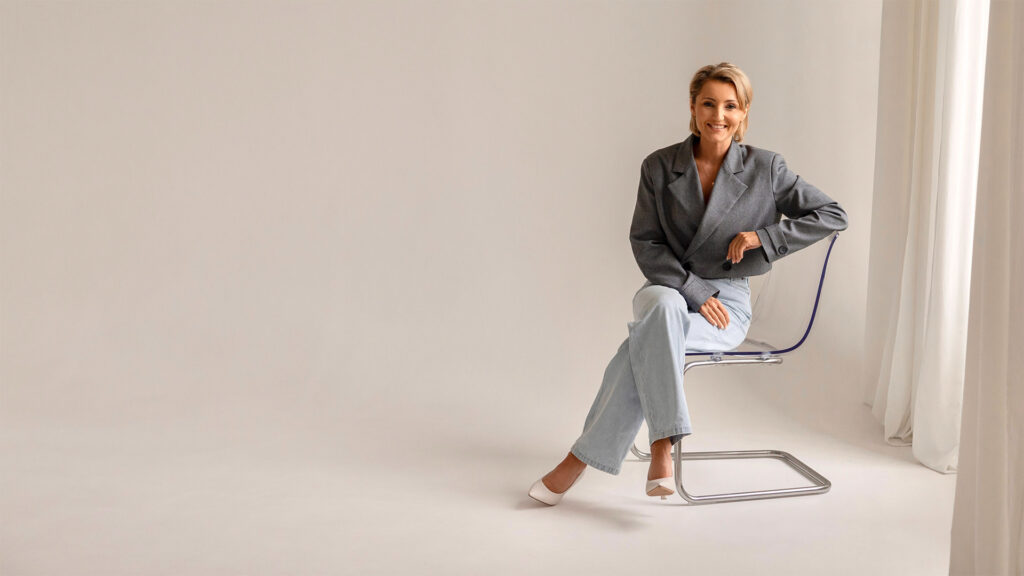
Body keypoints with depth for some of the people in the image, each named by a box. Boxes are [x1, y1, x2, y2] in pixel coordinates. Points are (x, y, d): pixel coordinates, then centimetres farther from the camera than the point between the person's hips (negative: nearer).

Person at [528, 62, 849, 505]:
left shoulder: (764, 168, 0)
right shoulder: (659, 166, 2)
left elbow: (833, 215, 4)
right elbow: (644, 243, 0)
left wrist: (762, 236, -9)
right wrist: (694, 293, -13)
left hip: (727, 303, 0)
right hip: (665, 289, 1)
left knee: (644, 343, -32)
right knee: (664, 310, -40)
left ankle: (583, 457, -24)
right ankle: (661, 447, -36)